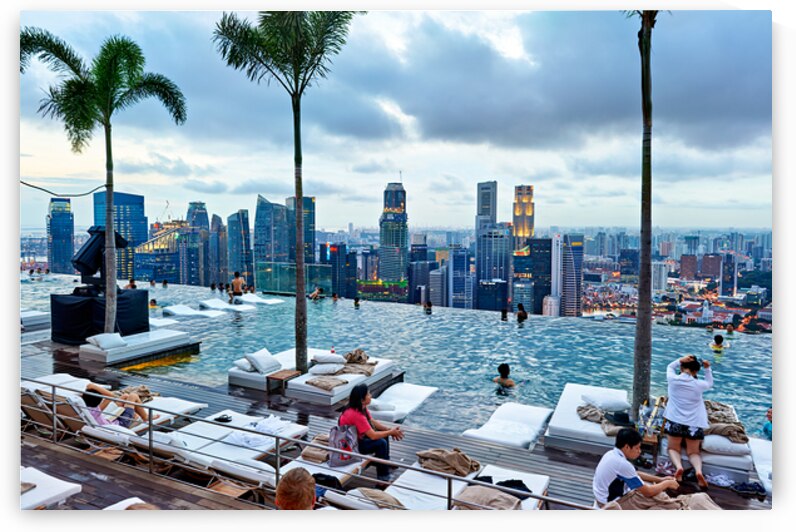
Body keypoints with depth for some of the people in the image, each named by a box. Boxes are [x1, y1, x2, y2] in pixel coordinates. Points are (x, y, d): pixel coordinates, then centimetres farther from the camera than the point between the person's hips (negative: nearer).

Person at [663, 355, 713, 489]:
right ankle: (699, 470, -18)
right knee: (693, 452, 13)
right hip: (694, 424, 1)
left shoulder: (673, 379, -6)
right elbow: (710, 383, 19)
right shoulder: (698, 384, -5)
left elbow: (670, 367, 16)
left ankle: (678, 466, -17)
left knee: (673, 448, 14)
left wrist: (680, 360, 0)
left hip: (675, 421, -1)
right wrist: (707, 369, 11)